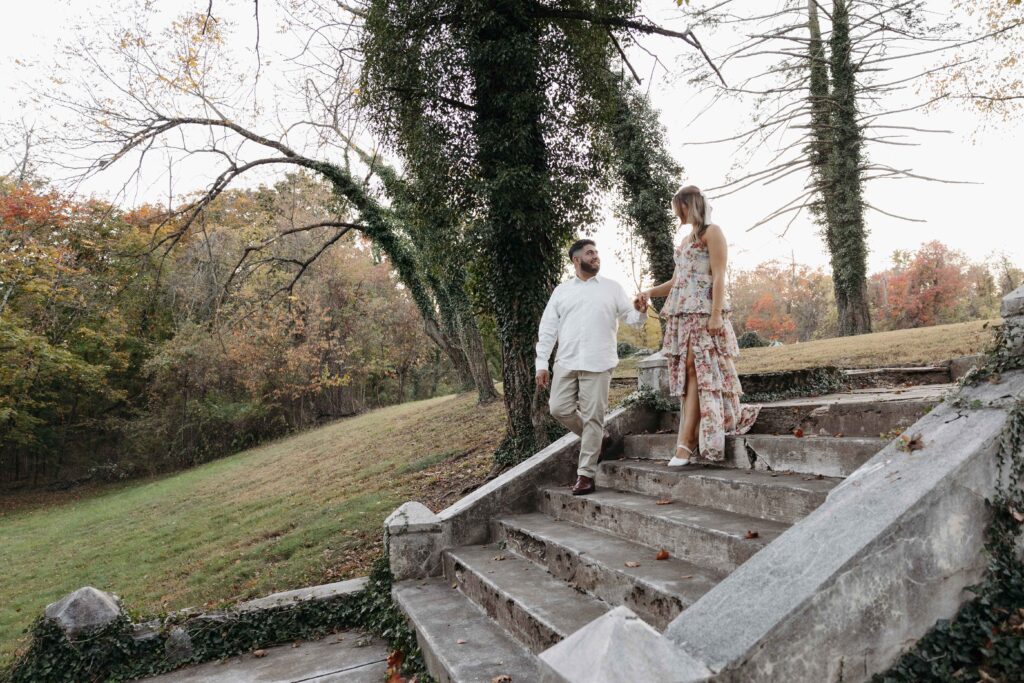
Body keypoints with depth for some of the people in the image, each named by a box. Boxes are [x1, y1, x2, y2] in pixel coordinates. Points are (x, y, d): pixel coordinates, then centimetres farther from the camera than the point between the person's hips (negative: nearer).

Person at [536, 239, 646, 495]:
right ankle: (595, 439, 24)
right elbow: (547, 328, 9)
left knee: (593, 418, -3)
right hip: (566, 362, 3)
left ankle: (585, 475, 5)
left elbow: (632, 319, 7)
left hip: (598, 364, -2)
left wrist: (640, 311, -18)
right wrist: (541, 364, 2)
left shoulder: (612, 287, 9)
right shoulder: (561, 290, 12)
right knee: (559, 409, -1)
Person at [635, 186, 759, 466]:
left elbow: (719, 277, -9)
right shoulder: (686, 240, 23)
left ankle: (685, 443, -15)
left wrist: (717, 314, -18)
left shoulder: (712, 232, 0)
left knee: (696, 371, -11)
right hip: (681, 314, 8)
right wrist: (650, 292, 7)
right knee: (688, 374, 1)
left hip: (704, 313, -7)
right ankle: (687, 441, 1)